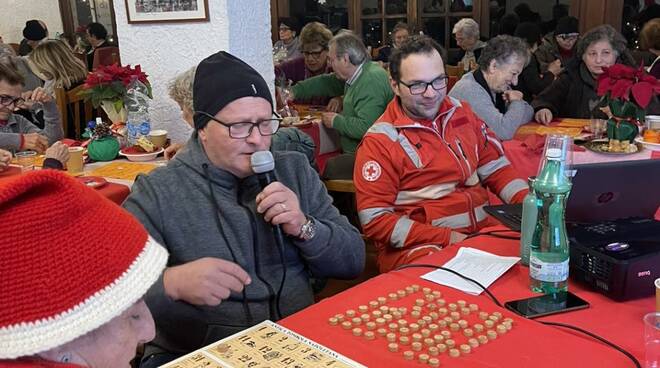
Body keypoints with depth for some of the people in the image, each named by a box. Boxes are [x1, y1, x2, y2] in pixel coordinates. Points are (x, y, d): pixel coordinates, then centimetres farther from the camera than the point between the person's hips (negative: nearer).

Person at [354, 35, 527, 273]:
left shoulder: (461, 112, 11)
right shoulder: (379, 141, -8)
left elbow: (494, 167, 16)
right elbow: (375, 220, -11)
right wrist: (447, 238, -17)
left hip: (484, 232, 7)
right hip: (420, 247, -7)